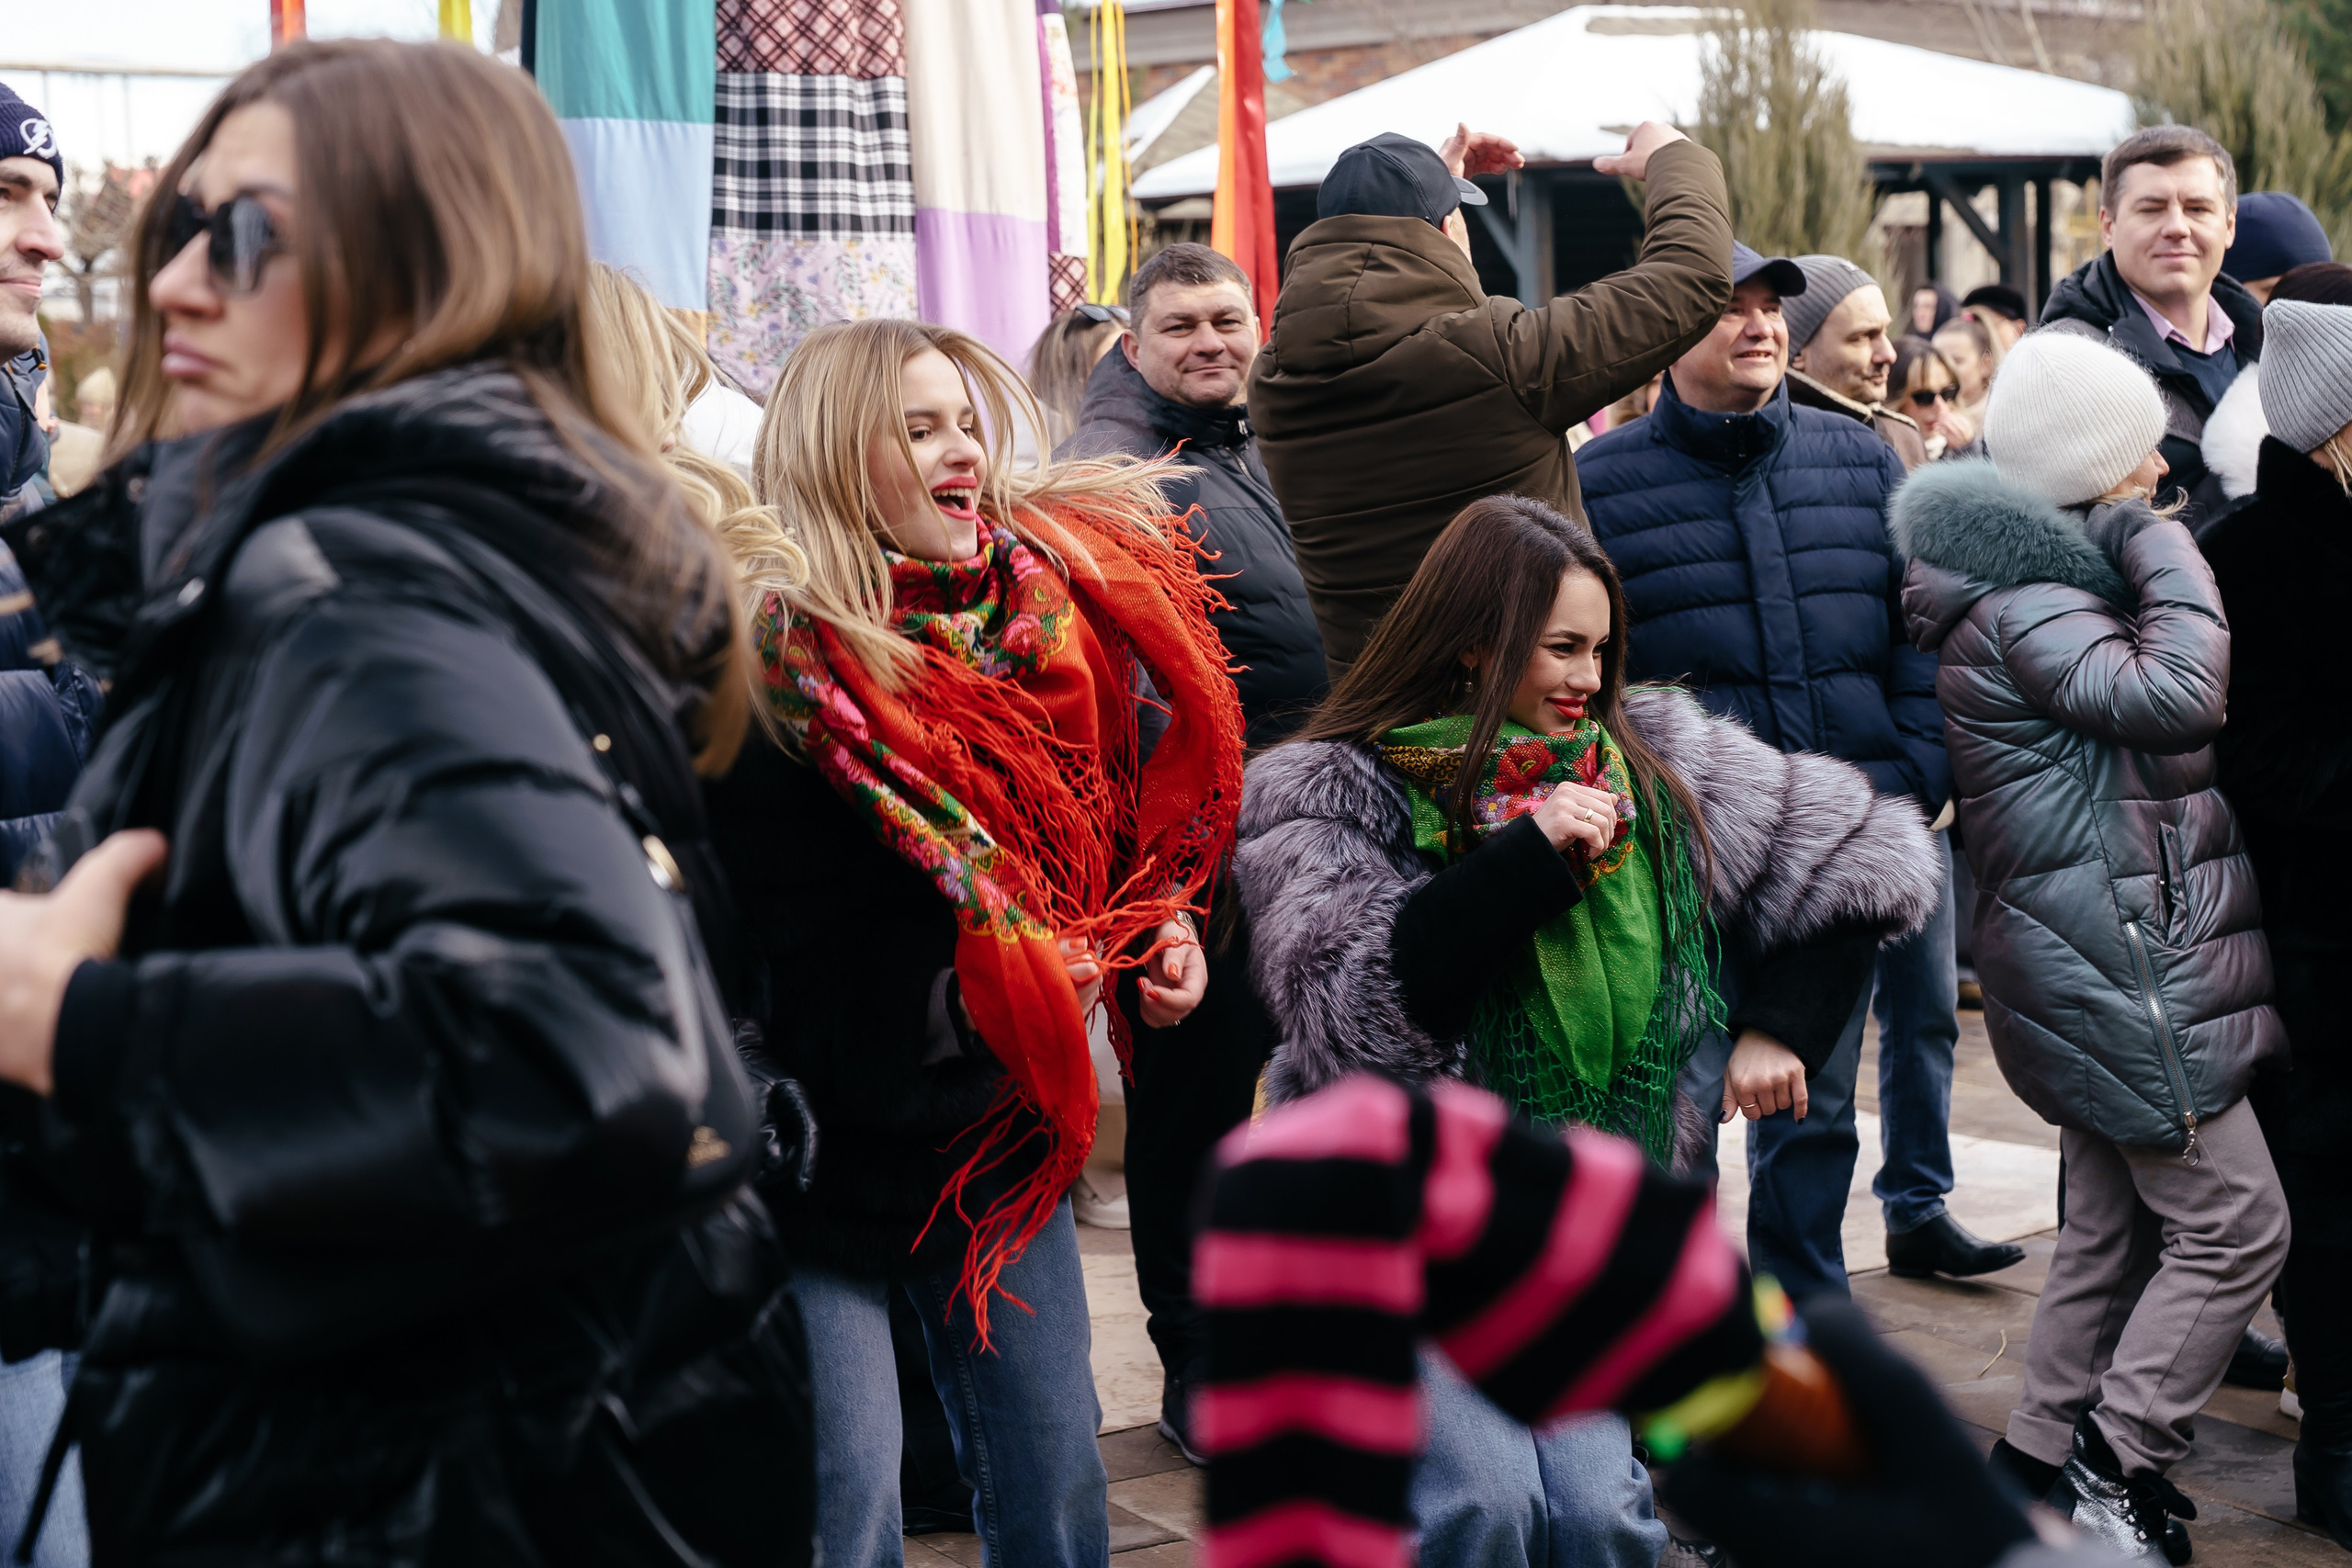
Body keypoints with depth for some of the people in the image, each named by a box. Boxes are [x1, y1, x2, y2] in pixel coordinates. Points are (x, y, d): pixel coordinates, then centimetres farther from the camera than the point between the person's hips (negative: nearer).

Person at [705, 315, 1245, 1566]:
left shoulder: (1053, 605, 2)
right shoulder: (776, 661, -17)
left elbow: (1129, 807, 19)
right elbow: (768, 953, -19)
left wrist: (1158, 925, 3)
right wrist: (962, 992, -23)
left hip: (1001, 1124, 6)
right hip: (826, 1140, -5)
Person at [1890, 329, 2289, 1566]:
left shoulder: (2052, 581, 17)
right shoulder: (2021, 609, -16)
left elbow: (2164, 721, 21)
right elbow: (2176, 694, -27)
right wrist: (2163, 545, -15)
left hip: (2101, 959, 11)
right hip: (2117, 961, -11)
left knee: (2113, 1228, 15)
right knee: (2236, 1225, -7)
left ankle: (2044, 1463, 22)